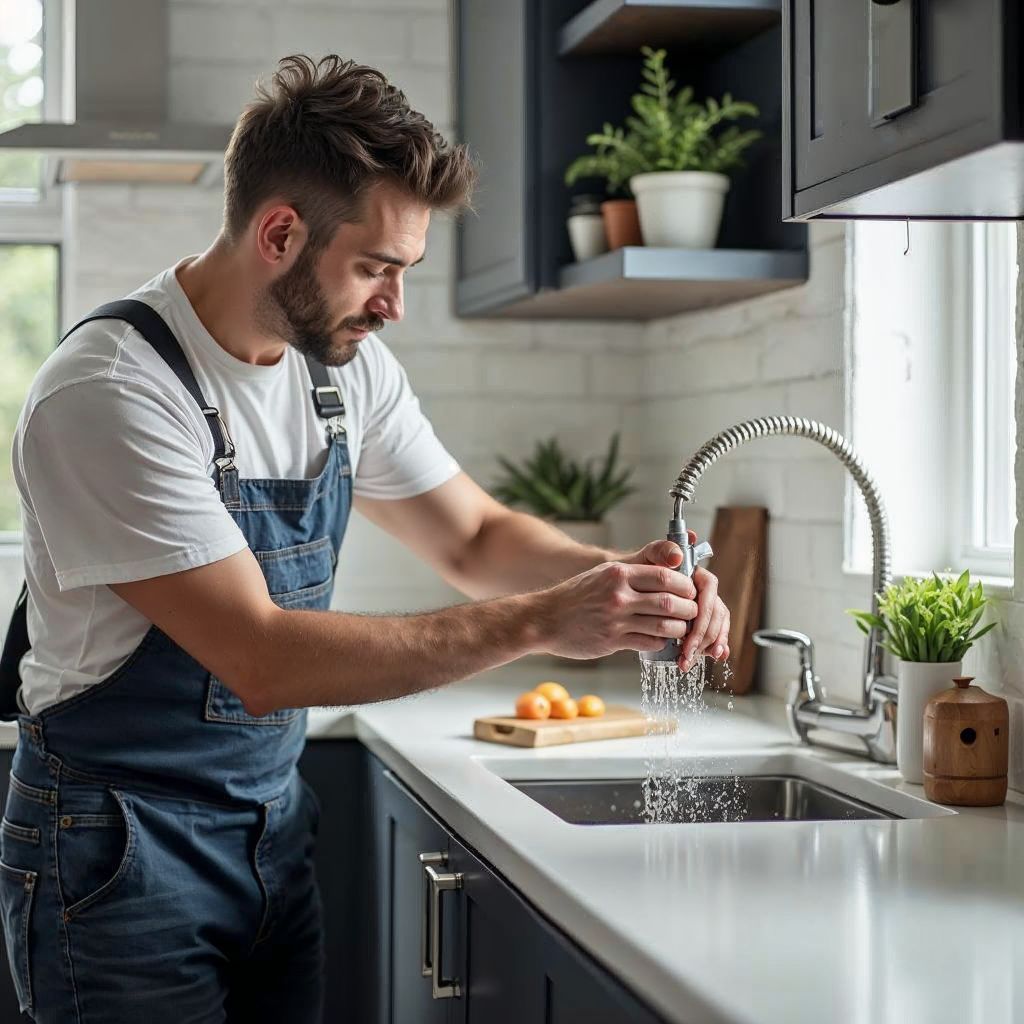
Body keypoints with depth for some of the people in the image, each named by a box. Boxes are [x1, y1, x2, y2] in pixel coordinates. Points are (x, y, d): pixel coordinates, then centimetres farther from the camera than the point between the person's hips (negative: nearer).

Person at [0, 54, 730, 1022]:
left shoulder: (349, 367, 0)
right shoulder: (108, 393, -23)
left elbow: (472, 538, 11)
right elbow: (262, 661, -27)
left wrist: (619, 576, -9)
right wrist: (539, 621, -28)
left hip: (275, 830, 6)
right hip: (120, 857, -6)